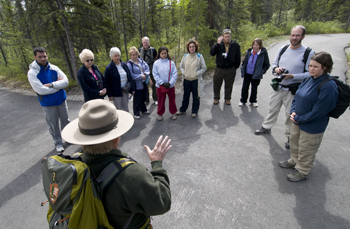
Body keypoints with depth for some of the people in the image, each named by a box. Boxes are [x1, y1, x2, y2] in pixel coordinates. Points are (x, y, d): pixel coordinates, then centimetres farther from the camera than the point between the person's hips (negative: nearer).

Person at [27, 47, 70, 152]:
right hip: (48, 104, -3)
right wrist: (58, 84, -15)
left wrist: (51, 85, -24)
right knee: (53, 125, 9)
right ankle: (58, 143, 27)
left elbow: (66, 81, -13)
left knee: (65, 120, 17)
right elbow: (41, 90, -22)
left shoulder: (54, 68, -5)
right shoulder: (32, 73, -13)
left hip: (61, 100, 3)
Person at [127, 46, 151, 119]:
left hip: (144, 83, 6)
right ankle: (136, 113, 21)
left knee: (144, 97, 20)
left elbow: (147, 68, 5)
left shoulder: (141, 60, 6)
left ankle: (143, 110, 42)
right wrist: (141, 76, -18)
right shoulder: (129, 64, -13)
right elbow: (131, 75, -19)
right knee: (137, 99, 5)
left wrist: (145, 74, -15)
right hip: (137, 85, -6)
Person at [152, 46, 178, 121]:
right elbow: (155, 75, -7)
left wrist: (170, 83, -16)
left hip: (171, 85, 1)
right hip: (160, 86, 0)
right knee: (161, 100, 12)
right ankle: (160, 114, 30)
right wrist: (163, 83, -14)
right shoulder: (156, 63, -7)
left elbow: (175, 74, -7)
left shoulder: (171, 62, -6)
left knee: (172, 100, 14)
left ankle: (173, 113, 33)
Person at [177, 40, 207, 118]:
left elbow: (204, 68, -2)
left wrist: (197, 74, -14)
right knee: (185, 96, 15)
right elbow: (181, 66, 12)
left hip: (196, 80, -3)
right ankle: (182, 109, 32)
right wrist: (184, 73, -5)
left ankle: (194, 111, 24)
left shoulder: (199, 56, -4)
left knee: (196, 97, 7)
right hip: (186, 80, 3)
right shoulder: (185, 56, 4)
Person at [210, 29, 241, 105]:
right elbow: (212, 53, -17)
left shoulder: (235, 45, -4)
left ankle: (227, 98, 34)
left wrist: (236, 67, 4)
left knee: (229, 85, 13)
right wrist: (218, 44, -24)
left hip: (231, 70, 0)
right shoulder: (219, 44, -5)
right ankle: (216, 98, 32)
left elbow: (238, 58, 4)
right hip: (219, 69, 0)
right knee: (217, 84, 11)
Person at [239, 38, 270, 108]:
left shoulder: (263, 53, -11)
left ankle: (253, 101, 33)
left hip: (256, 75, -2)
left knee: (254, 89, 15)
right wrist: (243, 69, 2)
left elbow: (267, 65, -3)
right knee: (245, 88, 10)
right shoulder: (249, 52, -3)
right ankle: (243, 100, 26)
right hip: (247, 73, 2)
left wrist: (261, 72, -12)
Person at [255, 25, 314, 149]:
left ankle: (290, 137, 26)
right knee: (272, 109, 17)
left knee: (291, 114, 8)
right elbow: (274, 63, 15)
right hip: (277, 87, 4)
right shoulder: (283, 49, 4)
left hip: (292, 90, -4)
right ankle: (266, 127, 38)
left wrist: (292, 76, -23)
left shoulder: (308, 53, -9)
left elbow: (309, 73, -11)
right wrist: (276, 69, -8)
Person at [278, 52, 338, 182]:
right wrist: (293, 112, -6)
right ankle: (294, 161, 48)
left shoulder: (328, 86, -24)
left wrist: (299, 118, -18)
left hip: (312, 126, -8)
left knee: (306, 150, 11)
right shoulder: (310, 79, 0)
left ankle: (302, 172, 31)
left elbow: (318, 111, -25)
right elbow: (297, 96, 8)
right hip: (298, 121, 8)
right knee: (294, 143, 25)